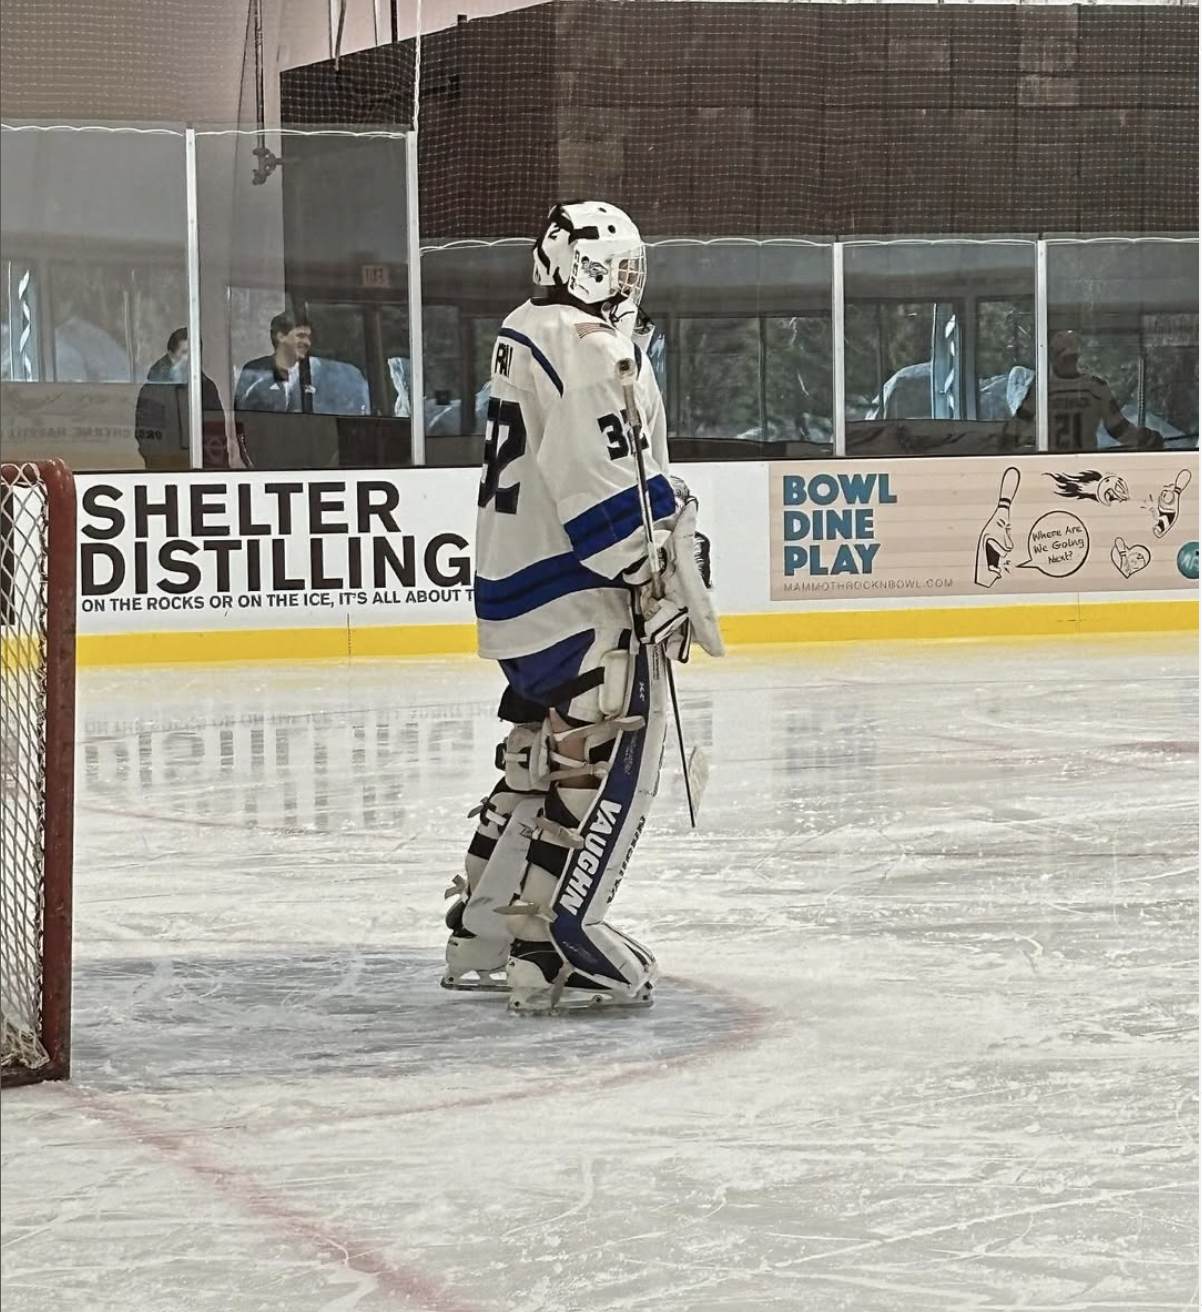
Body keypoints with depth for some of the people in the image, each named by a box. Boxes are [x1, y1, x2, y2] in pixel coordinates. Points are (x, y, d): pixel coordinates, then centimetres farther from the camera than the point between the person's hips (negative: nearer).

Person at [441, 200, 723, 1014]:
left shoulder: (528, 336, 17)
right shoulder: (589, 348, -15)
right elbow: (605, 488, -23)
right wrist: (664, 572, -19)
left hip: (521, 583, 11)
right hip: (580, 600, -11)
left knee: (541, 757, 18)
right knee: (612, 757, -11)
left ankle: (484, 932, 26)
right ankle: (550, 949, -15)